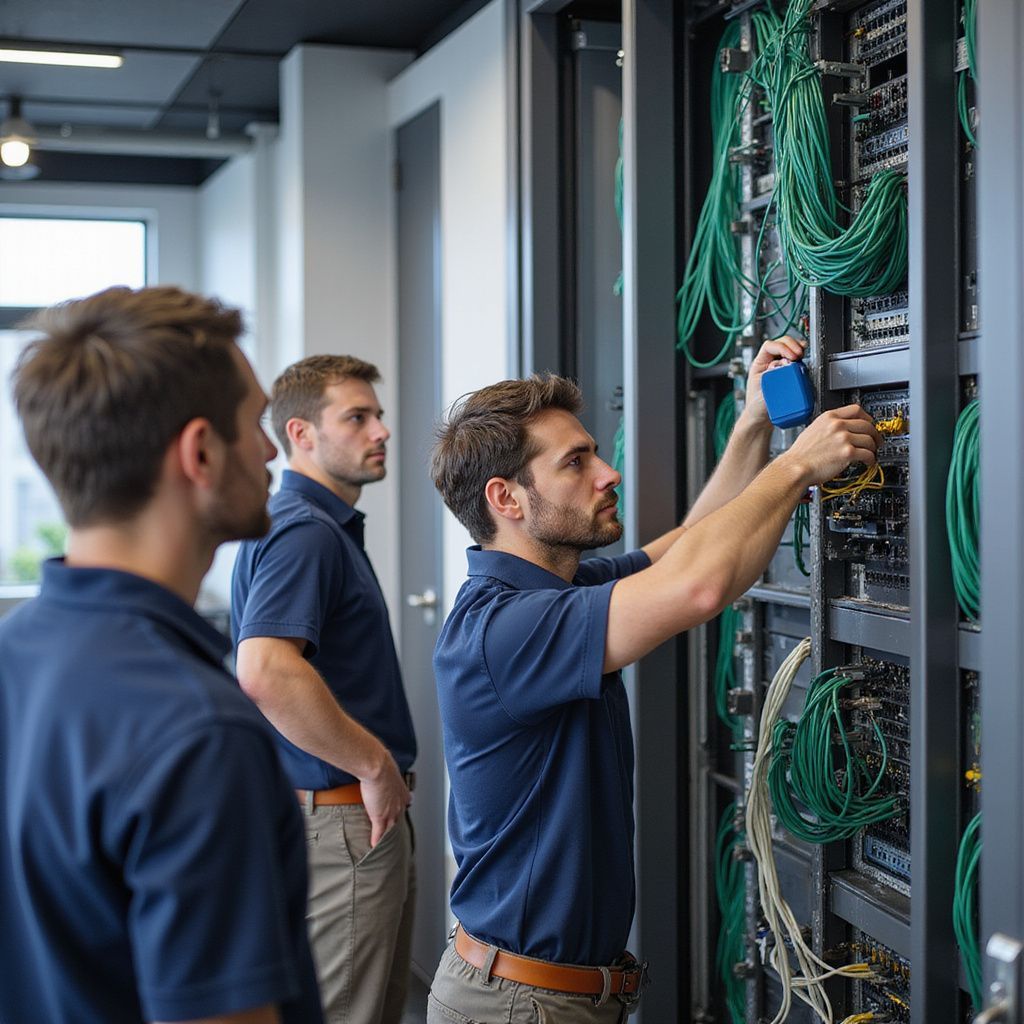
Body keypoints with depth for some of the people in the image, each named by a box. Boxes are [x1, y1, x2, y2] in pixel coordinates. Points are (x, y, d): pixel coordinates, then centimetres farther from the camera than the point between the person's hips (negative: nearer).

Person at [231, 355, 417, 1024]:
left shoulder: (331, 527, 17)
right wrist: (374, 765, -22)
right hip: (337, 817, -10)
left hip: (360, 814, 10)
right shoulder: (304, 531, -17)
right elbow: (266, 673, -32)